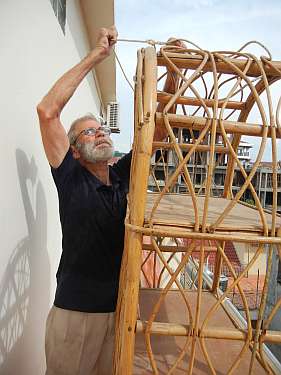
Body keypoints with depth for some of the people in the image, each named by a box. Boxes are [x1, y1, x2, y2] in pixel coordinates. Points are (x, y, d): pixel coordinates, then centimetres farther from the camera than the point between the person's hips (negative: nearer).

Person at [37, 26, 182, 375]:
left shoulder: (122, 174, 2)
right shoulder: (71, 177, -7)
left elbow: (158, 126, 0)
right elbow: (47, 110, -16)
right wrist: (95, 56, -14)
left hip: (121, 304, 4)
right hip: (75, 309, -3)